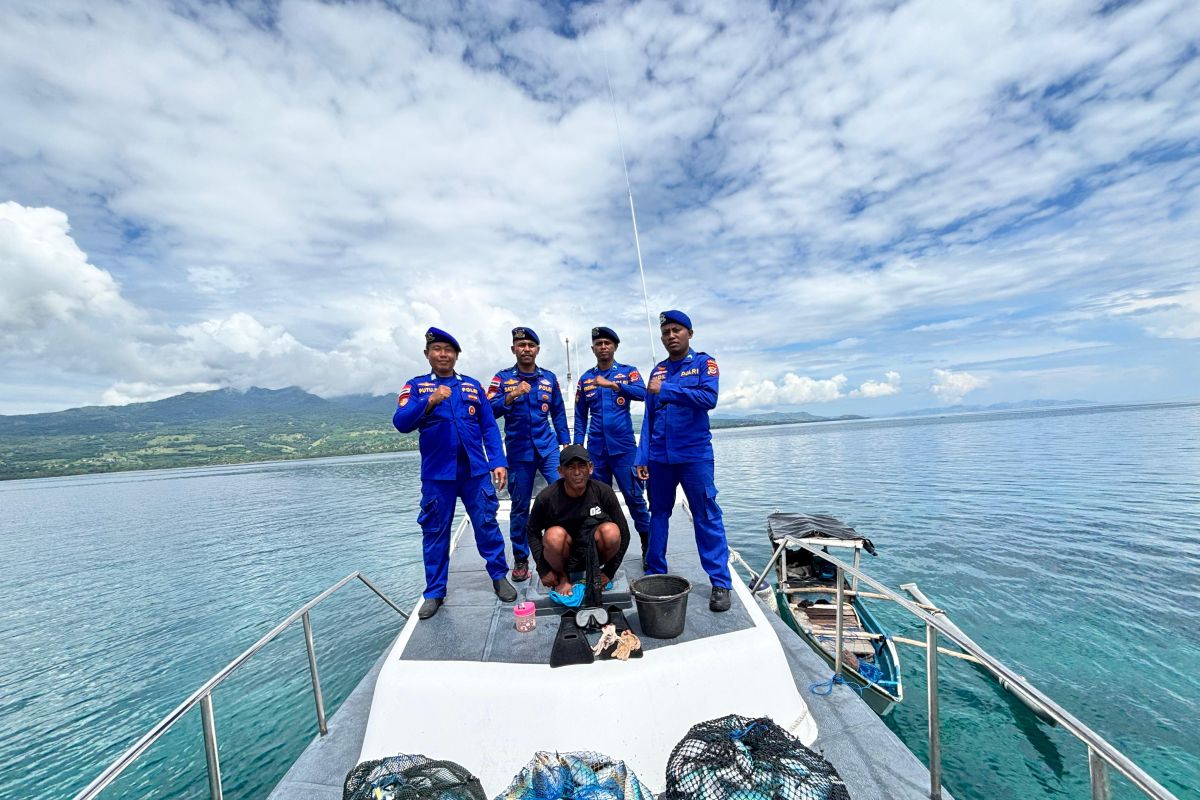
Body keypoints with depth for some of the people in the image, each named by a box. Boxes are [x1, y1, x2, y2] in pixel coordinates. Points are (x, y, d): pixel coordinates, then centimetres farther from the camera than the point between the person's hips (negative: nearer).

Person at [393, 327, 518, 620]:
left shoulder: (472, 386, 9)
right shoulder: (416, 386, 5)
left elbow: (489, 427, 7)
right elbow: (401, 423, -9)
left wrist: (498, 462, -2)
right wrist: (430, 402, -24)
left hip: (476, 469, 1)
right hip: (437, 473, -1)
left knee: (487, 524, 5)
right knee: (435, 532, 8)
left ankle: (499, 577, 22)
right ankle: (434, 593, 23)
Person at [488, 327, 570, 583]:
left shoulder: (549, 378, 7)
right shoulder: (503, 378, 1)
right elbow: (490, 411, -10)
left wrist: (566, 443, 9)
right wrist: (511, 396, -26)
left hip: (548, 447, 1)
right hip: (518, 452, -1)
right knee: (520, 507, 7)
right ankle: (520, 559, 24)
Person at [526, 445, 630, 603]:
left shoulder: (603, 492, -16)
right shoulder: (547, 497, -18)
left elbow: (623, 534, -6)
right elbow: (532, 532, -2)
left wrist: (609, 572, -7)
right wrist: (543, 570, -6)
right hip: (562, 556, 0)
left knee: (611, 532, -31)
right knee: (555, 535, -34)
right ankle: (563, 577, -1)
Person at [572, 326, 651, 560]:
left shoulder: (628, 372, 4)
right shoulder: (585, 379, 11)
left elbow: (642, 393, -15)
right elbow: (580, 417, 12)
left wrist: (613, 384, -27)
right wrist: (577, 448, 4)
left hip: (624, 447, -2)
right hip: (596, 450, 3)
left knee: (634, 497, -1)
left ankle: (647, 544, 14)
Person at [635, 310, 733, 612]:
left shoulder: (704, 363, 3)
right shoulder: (657, 370, 13)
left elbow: (709, 397, -16)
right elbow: (648, 417, 10)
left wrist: (665, 390, -16)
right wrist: (642, 456, 4)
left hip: (695, 455, -4)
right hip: (659, 457, 4)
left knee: (707, 517, 0)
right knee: (658, 515, 11)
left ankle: (720, 583, 10)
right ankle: (655, 573, 25)